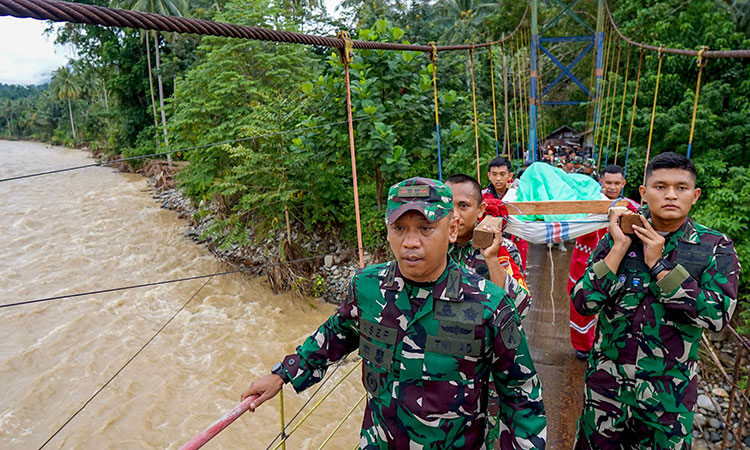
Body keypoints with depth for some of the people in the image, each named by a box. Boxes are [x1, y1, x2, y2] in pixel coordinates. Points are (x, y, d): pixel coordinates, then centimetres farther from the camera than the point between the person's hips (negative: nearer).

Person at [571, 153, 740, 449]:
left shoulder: (715, 248, -6)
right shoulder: (617, 237, -5)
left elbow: (718, 315, -18)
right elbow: (584, 303, -13)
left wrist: (658, 265, -19)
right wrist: (619, 248, -18)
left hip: (670, 393, 0)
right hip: (607, 382, 1)